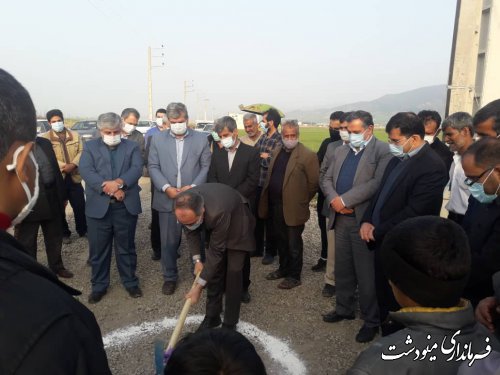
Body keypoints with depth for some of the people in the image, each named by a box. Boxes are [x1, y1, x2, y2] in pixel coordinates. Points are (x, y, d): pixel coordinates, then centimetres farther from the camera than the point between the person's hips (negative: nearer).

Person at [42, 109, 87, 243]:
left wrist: (73, 164, -17)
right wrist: (63, 166, -22)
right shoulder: (45, 138, -1)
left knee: (80, 206, 7)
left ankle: (83, 230, 25)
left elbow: (81, 151, 0)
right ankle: (64, 233, 23)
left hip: (74, 176, 2)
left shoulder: (75, 135, 8)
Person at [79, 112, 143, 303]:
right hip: (99, 206, 0)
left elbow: (137, 169, -6)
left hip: (126, 206, 0)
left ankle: (130, 282, 28)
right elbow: (86, 171, -7)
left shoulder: (132, 146, 8)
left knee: (126, 248, 13)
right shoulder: (90, 147, 8)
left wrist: (119, 182, -23)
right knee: (98, 249, 10)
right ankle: (99, 285, 27)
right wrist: (107, 187, -20)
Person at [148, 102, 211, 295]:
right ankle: (169, 277, 26)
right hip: (167, 198, 1)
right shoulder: (157, 139, 4)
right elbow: (153, 166, 1)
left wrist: (193, 186, -13)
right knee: (168, 241, 9)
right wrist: (166, 187, -13)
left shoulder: (201, 139, 2)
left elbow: (206, 166, 0)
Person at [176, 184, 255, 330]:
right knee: (214, 268, 2)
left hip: (237, 224, -5)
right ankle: (212, 316, 18)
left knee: (233, 271, -8)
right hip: (213, 225, 5)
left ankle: (230, 323, 7)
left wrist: (199, 286, -27)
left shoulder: (218, 212, -44)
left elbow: (216, 251, -32)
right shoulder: (185, 207, -28)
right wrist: (197, 259, -11)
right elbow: (190, 232, -6)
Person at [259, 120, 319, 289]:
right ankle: (284, 268, 36)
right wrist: (268, 199, 13)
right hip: (275, 205, 7)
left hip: (293, 208, -7)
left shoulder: (307, 155, -12)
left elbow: (313, 183, -10)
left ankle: (294, 276, 21)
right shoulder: (276, 152, 11)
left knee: (293, 243, 6)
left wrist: (302, 201, -4)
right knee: (281, 240, 19)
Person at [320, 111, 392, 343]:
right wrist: (333, 200, -8)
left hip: (364, 220, -6)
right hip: (340, 219, 7)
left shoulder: (383, 151, -8)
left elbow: (377, 184, -20)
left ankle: (371, 321, 21)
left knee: (366, 274, 3)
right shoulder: (341, 151, 14)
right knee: (342, 269, 18)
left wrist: (344, 200, -18)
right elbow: (327, 179, 12)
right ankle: (344, 308, 36)